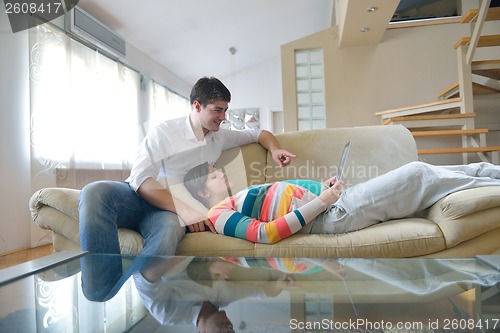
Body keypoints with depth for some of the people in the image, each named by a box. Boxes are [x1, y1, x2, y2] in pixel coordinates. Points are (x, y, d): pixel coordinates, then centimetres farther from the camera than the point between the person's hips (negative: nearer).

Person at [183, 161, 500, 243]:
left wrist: (324, 186, 4)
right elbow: (267, 233, -21)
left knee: (417, 173, 9)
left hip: (331, 201, 9)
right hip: (332, 214, -8)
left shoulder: (243, 196, 20)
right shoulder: (220, 214, -7)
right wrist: (321, 201, -20)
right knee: (417, 174, -4)